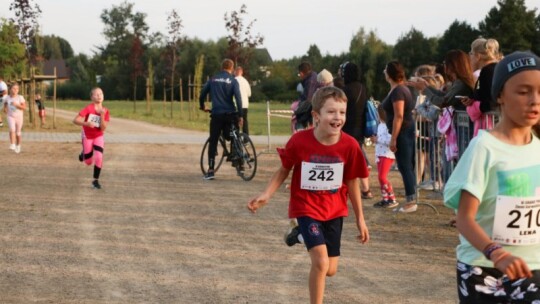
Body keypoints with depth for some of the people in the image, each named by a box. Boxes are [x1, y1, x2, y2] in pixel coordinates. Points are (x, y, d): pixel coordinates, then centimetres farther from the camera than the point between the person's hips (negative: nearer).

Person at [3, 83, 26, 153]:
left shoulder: (20, 98, -10)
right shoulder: (7, 98, -2)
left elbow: (24, 107, -14)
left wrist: (16, 105, -26)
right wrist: (5, 108, 2)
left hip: (19, 117, 0)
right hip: (10, 116, 0)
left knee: (18, 132, 11)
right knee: (12, 129, -23)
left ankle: (18, 146, 30)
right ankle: (12, 145, -28)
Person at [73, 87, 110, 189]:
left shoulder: (106, 111, -12)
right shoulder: (88, 108, -22)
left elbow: (103, 128, -17)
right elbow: (75, 120, -28)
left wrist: (102, 115, -29)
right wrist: (86, 123, -45)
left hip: (99, 136, 2)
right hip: (87, 136, -2)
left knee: (99, 157, -17)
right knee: (89, 162, 6)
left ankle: (96, 180, 1)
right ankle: (83, 154, 43)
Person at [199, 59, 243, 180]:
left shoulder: (213, 79, 7)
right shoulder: (233, 80, -1)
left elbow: (202, 93, 9)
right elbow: (238, 97, -11)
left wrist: (202, 106, 26)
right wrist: (240, 115, -10)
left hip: (216, 114, 1)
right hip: (230, 114, -1)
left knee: (213, 142, 3)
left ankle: (210, 170, -5)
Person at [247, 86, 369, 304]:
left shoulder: (349, 145, -14)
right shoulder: (299, 141, -19)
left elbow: (352, 183, -1)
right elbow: (283, 170, -2)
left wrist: (360, 219, 5)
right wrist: (266, 195, -16)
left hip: (334, 210, 3)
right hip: (307, 207, -3)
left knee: (330, 270, 9)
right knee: (321, 263, -20)